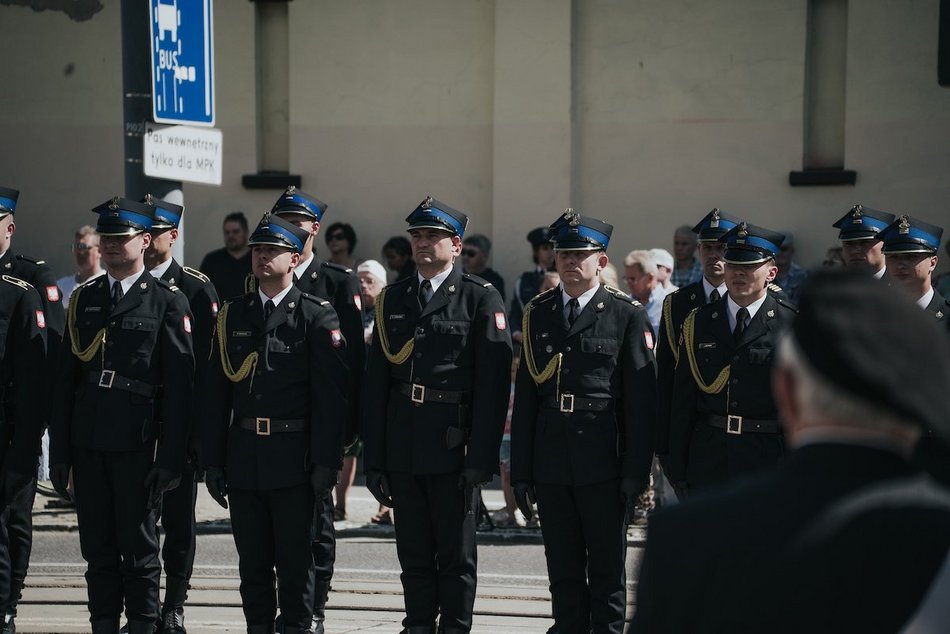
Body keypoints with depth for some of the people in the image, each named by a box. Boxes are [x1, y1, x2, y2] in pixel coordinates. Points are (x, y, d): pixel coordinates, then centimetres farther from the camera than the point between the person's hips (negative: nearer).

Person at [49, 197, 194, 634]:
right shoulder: (84, 299, 12)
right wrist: (59, 451, 7)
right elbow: (66, 380, 11)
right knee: (97, 548, 8)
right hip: (88, 441, 4)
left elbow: (179, 385, -5)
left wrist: (170, 458, -10)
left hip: (137, 442, -4)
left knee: (139, 548, 2)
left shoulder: (167, 302, -1)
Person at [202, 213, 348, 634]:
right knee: (252, 562, 9)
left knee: (295, 560, 1)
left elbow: (331, 393, -7)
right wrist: (213, 461, 6)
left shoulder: (317, 316, -3)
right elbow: (217, 391, 10)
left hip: (293, 458, -4)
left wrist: (325, 462, -12)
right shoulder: (233, 314, 10)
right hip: (243, 455, 4)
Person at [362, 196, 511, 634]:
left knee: (456, 555, 3)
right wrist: (373, 459, 6)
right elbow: (375, 385, 11)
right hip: (403, 449, 4)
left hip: (454, 447, -4)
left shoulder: (481, 299, -3)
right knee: (413, 552, 10)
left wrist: (480, 458, -14)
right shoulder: (392, 300, 11)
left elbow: (492, 384, -8)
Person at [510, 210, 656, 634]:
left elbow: (641, 400, -4)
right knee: (563, 570, 9)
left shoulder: (627, 316, -1)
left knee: (607, 570, 5)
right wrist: (521, 471, 5)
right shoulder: (537, 314, 10)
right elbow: (525, 396, 9)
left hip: (604, 461, -3)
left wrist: (636, 472, -9)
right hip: (552, 464, 3)